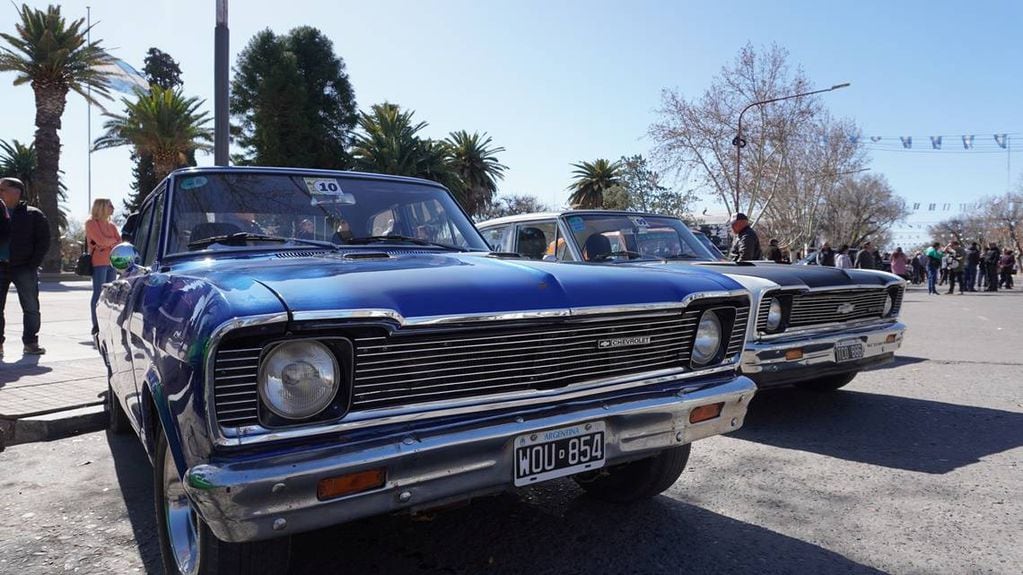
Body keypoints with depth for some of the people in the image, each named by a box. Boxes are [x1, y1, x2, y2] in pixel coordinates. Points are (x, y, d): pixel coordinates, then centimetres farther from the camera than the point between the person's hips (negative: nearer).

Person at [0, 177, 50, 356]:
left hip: (24, 268, -3)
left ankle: (30, 343, 9)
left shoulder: (33, 215, 1)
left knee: (31, 308, 1)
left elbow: (43, 241, -1)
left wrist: (33, 264, -9)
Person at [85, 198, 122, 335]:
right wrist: (113, 241, 4)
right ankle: (96, 326, -7)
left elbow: (120, 243, 9)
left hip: (111, 262, 6)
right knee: (98, 293, -8)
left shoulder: (111, 226, 19)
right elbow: (101, 240, -13)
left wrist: (108, 244, -8)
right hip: (99, 263, -6)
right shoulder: (91, 223, 0)